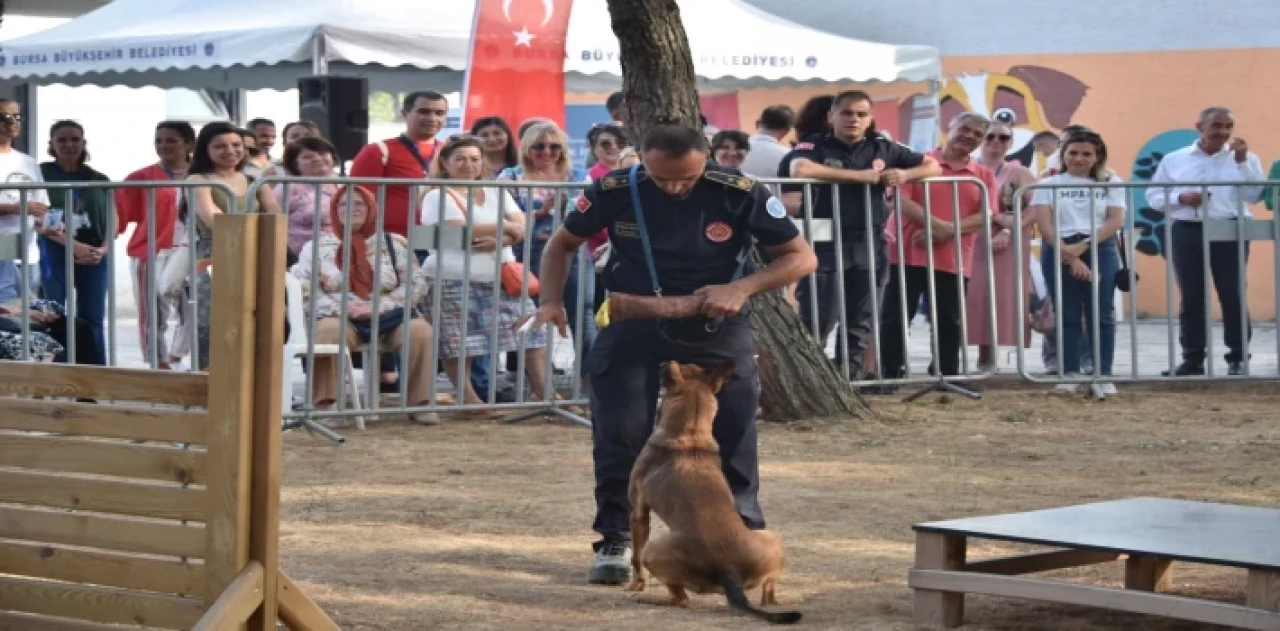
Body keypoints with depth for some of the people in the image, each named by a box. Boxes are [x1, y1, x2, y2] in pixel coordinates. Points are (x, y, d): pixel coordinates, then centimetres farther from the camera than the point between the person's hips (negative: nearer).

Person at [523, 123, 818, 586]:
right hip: (632, 322, 1)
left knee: (732, 435, 2)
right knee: (619, 435, -2)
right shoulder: (615, 191, -16)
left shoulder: (741, 195, -20)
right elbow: (563, 244, 1)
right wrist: (552, 301, -15)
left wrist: (742, 288, -27)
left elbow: (802, 257, -13)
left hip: (715, 325, 0)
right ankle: (616, 541, 11)